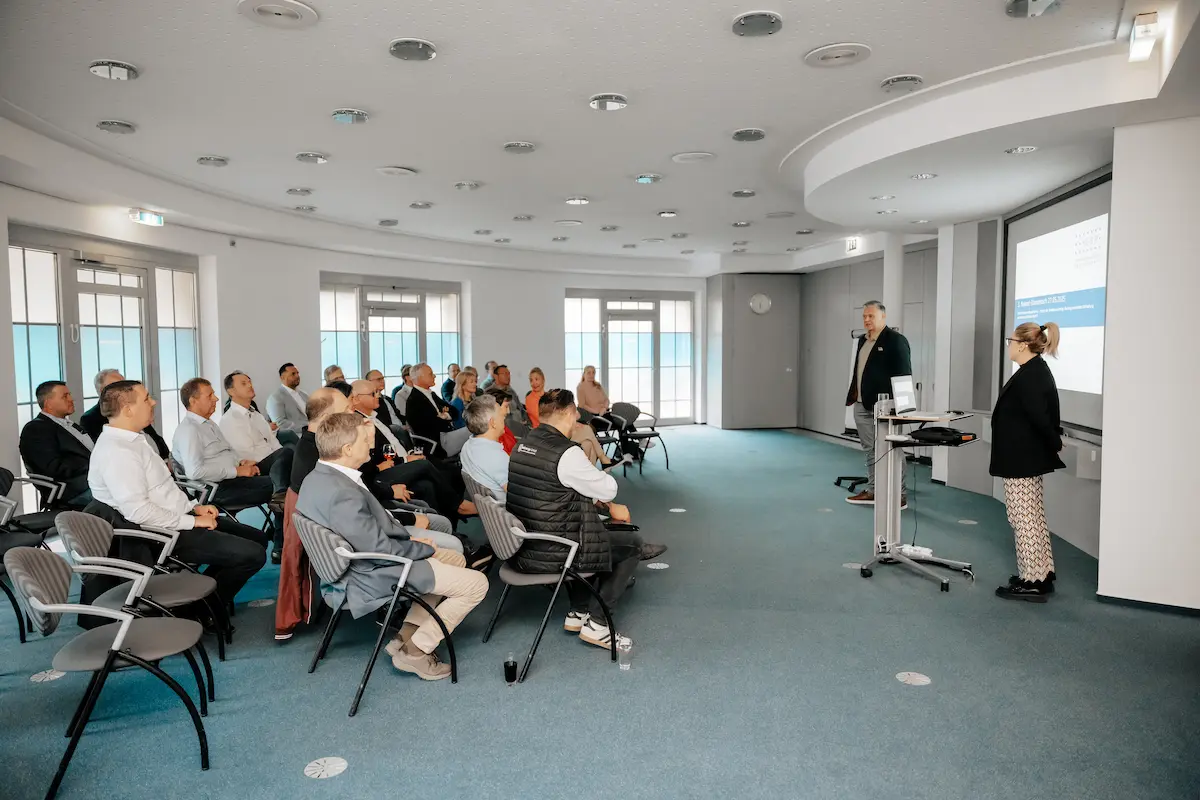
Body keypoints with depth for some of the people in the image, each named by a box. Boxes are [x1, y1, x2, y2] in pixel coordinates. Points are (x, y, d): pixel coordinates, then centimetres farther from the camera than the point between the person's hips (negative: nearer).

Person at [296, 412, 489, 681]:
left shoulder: (317, 478, 0)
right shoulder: (342, 493, -31)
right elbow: (381, 549, -26)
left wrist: (407, 538, 1)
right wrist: (426, 548, -10)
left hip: (361, 564, 10)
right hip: (376, 577, -10)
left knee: (455, 558, 23)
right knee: (476, 584, -5)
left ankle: (407, 635, 18)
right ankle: (415, 651, 3)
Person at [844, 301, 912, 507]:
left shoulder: (896, 340, -9)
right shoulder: (863, 340, 16)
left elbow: (903, 374, -13)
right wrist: (852, 396, 15)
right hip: (862, 405, 8)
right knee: (870, 450, 13)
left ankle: (899, 495, 4)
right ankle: (872, 491, 21)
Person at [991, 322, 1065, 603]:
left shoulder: (1028, 375, -20)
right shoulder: (1037, 370, 12)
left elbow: (1039, 418, -26)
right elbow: (1042, 415, 14)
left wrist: (1056, 444, -12)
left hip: (1021, 460, -11)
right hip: (1028, 457, 11)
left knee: (1023, 520, -3)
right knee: (1033, 519, 16)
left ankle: (1032, 582, 5)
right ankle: (1040, 576, 25)